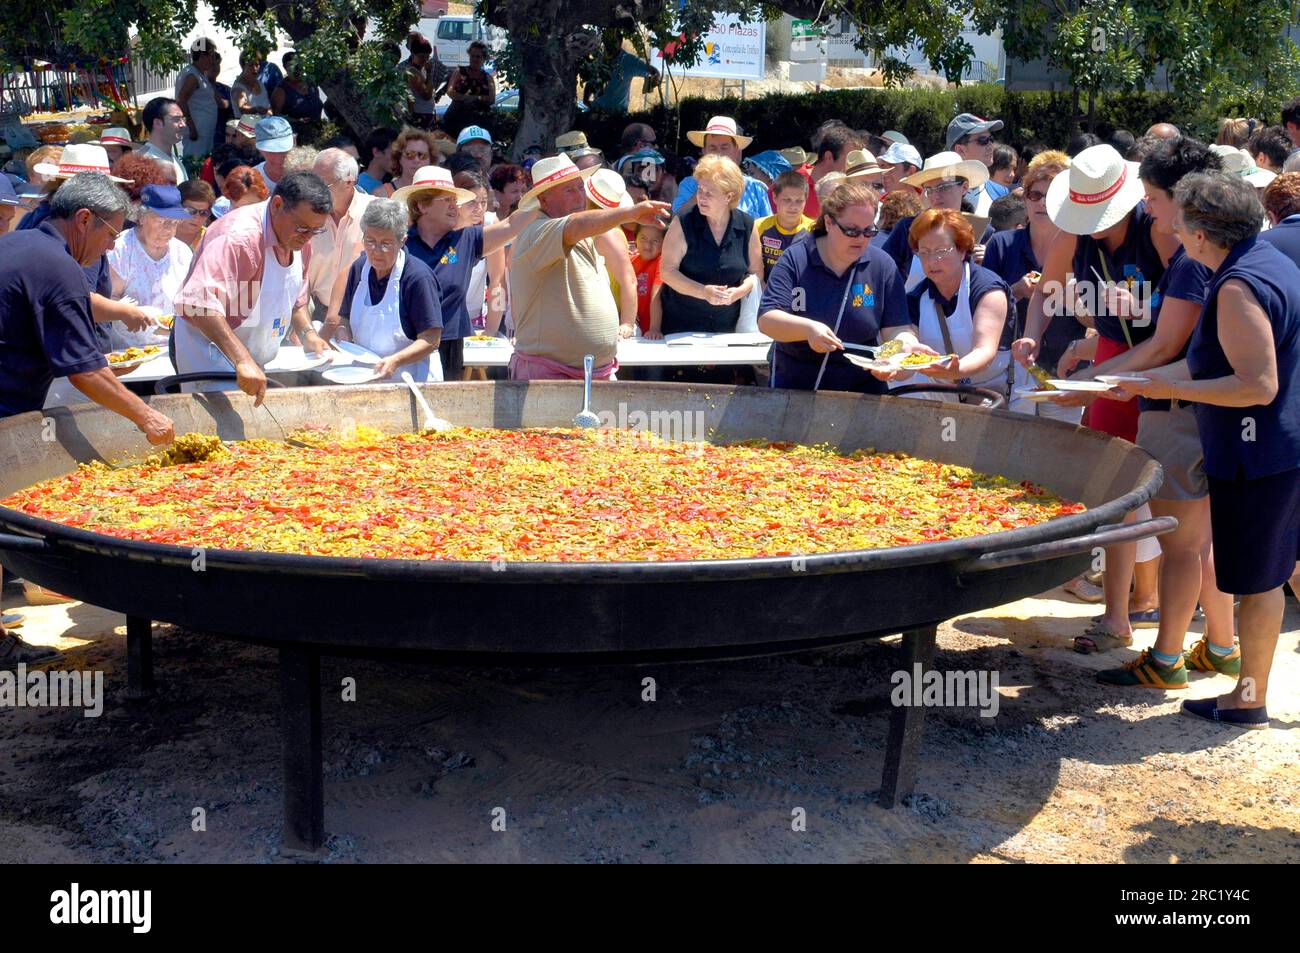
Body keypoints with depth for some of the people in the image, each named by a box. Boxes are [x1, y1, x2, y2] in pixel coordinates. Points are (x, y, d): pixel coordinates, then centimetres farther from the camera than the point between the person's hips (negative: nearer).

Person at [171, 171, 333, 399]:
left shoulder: (298, 239, 3)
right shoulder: (240, 237, -27)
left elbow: (296, 299, 20)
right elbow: (197, 303, -39)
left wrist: (308, 334, -1)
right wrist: (242, 360, -45)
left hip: (255, 363, 8)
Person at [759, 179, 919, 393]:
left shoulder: (882, 266, 2)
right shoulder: (795, 259, -4)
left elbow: (896, 328, 1)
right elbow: (766, 320, -12)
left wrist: (907, 344, -23)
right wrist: (808, 328, -31)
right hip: (792, 389, -5)